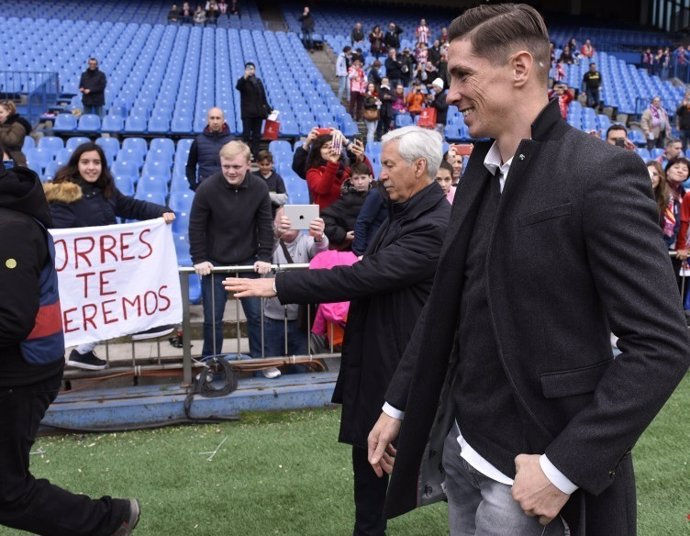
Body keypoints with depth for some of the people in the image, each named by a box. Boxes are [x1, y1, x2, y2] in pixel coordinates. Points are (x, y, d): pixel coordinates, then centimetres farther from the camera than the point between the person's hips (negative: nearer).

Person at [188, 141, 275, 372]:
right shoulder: (207, 188, -17)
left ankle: (261, 360, 24)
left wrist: (264, 257, -9)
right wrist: (199, 259, -12)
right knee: (213, 318, 5)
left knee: (256, 314, 9)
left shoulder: (259, 187, -10)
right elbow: (196, 227, -10)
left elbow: (265, 225, -4)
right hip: (215, 263, -2)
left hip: (248, 262, 2)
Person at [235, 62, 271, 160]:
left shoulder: (258, 81, 15)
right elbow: (238, 87, -23)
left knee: (257, 135, 5)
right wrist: (245, 77, -37)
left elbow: (263, 97, 17)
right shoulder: (243, 81, 1)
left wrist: (268, 109, 12)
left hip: (258, 112, 5)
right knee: (246, 134, -5)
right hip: (247, 112, -5)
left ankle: (255, 154, 9)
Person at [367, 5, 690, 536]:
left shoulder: (601, 174, -17)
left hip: (529, 462, -7)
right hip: (460, 444, 7)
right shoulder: (482, 167, 6)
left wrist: (565, 467, -20)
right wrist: (398, 404, 12)